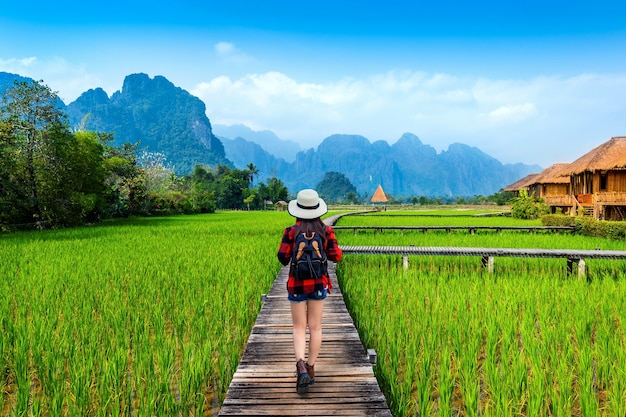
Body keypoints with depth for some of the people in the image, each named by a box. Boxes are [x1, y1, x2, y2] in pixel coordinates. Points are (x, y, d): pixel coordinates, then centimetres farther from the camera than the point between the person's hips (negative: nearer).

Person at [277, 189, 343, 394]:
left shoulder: (291, 231, -9)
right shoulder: (326, 230, -4)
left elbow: (283, 257, -9)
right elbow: (336, 256, -5)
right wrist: (334, 246, 14)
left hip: (297, 284, -1)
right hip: (319, 283, 2)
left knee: (299, 328, 7)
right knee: (315, 327, 13)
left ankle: (301, 365, -14)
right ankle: (310, 369, 21)